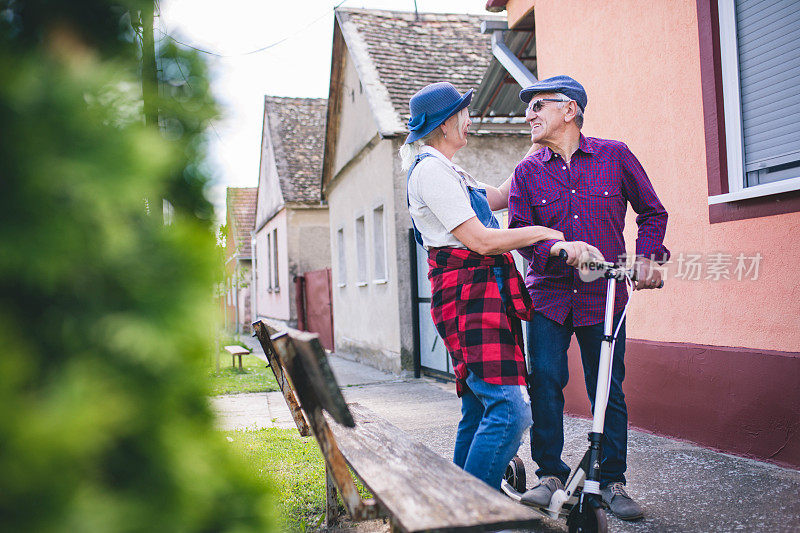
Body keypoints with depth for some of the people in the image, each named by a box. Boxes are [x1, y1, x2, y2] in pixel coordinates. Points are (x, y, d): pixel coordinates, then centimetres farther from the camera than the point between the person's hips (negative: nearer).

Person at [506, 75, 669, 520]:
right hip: (548, 294, 1)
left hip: (603, 295, -1)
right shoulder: (528, 171, 5)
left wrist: (647, 256, -3)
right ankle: (550, 475, 11)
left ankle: (612, 481, 17)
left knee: (609, 390, 3)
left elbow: (653, 212, 12)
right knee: (544, 381, -6)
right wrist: (561, 248, -22)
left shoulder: (615, 156, 3)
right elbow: (519, 231, -4)